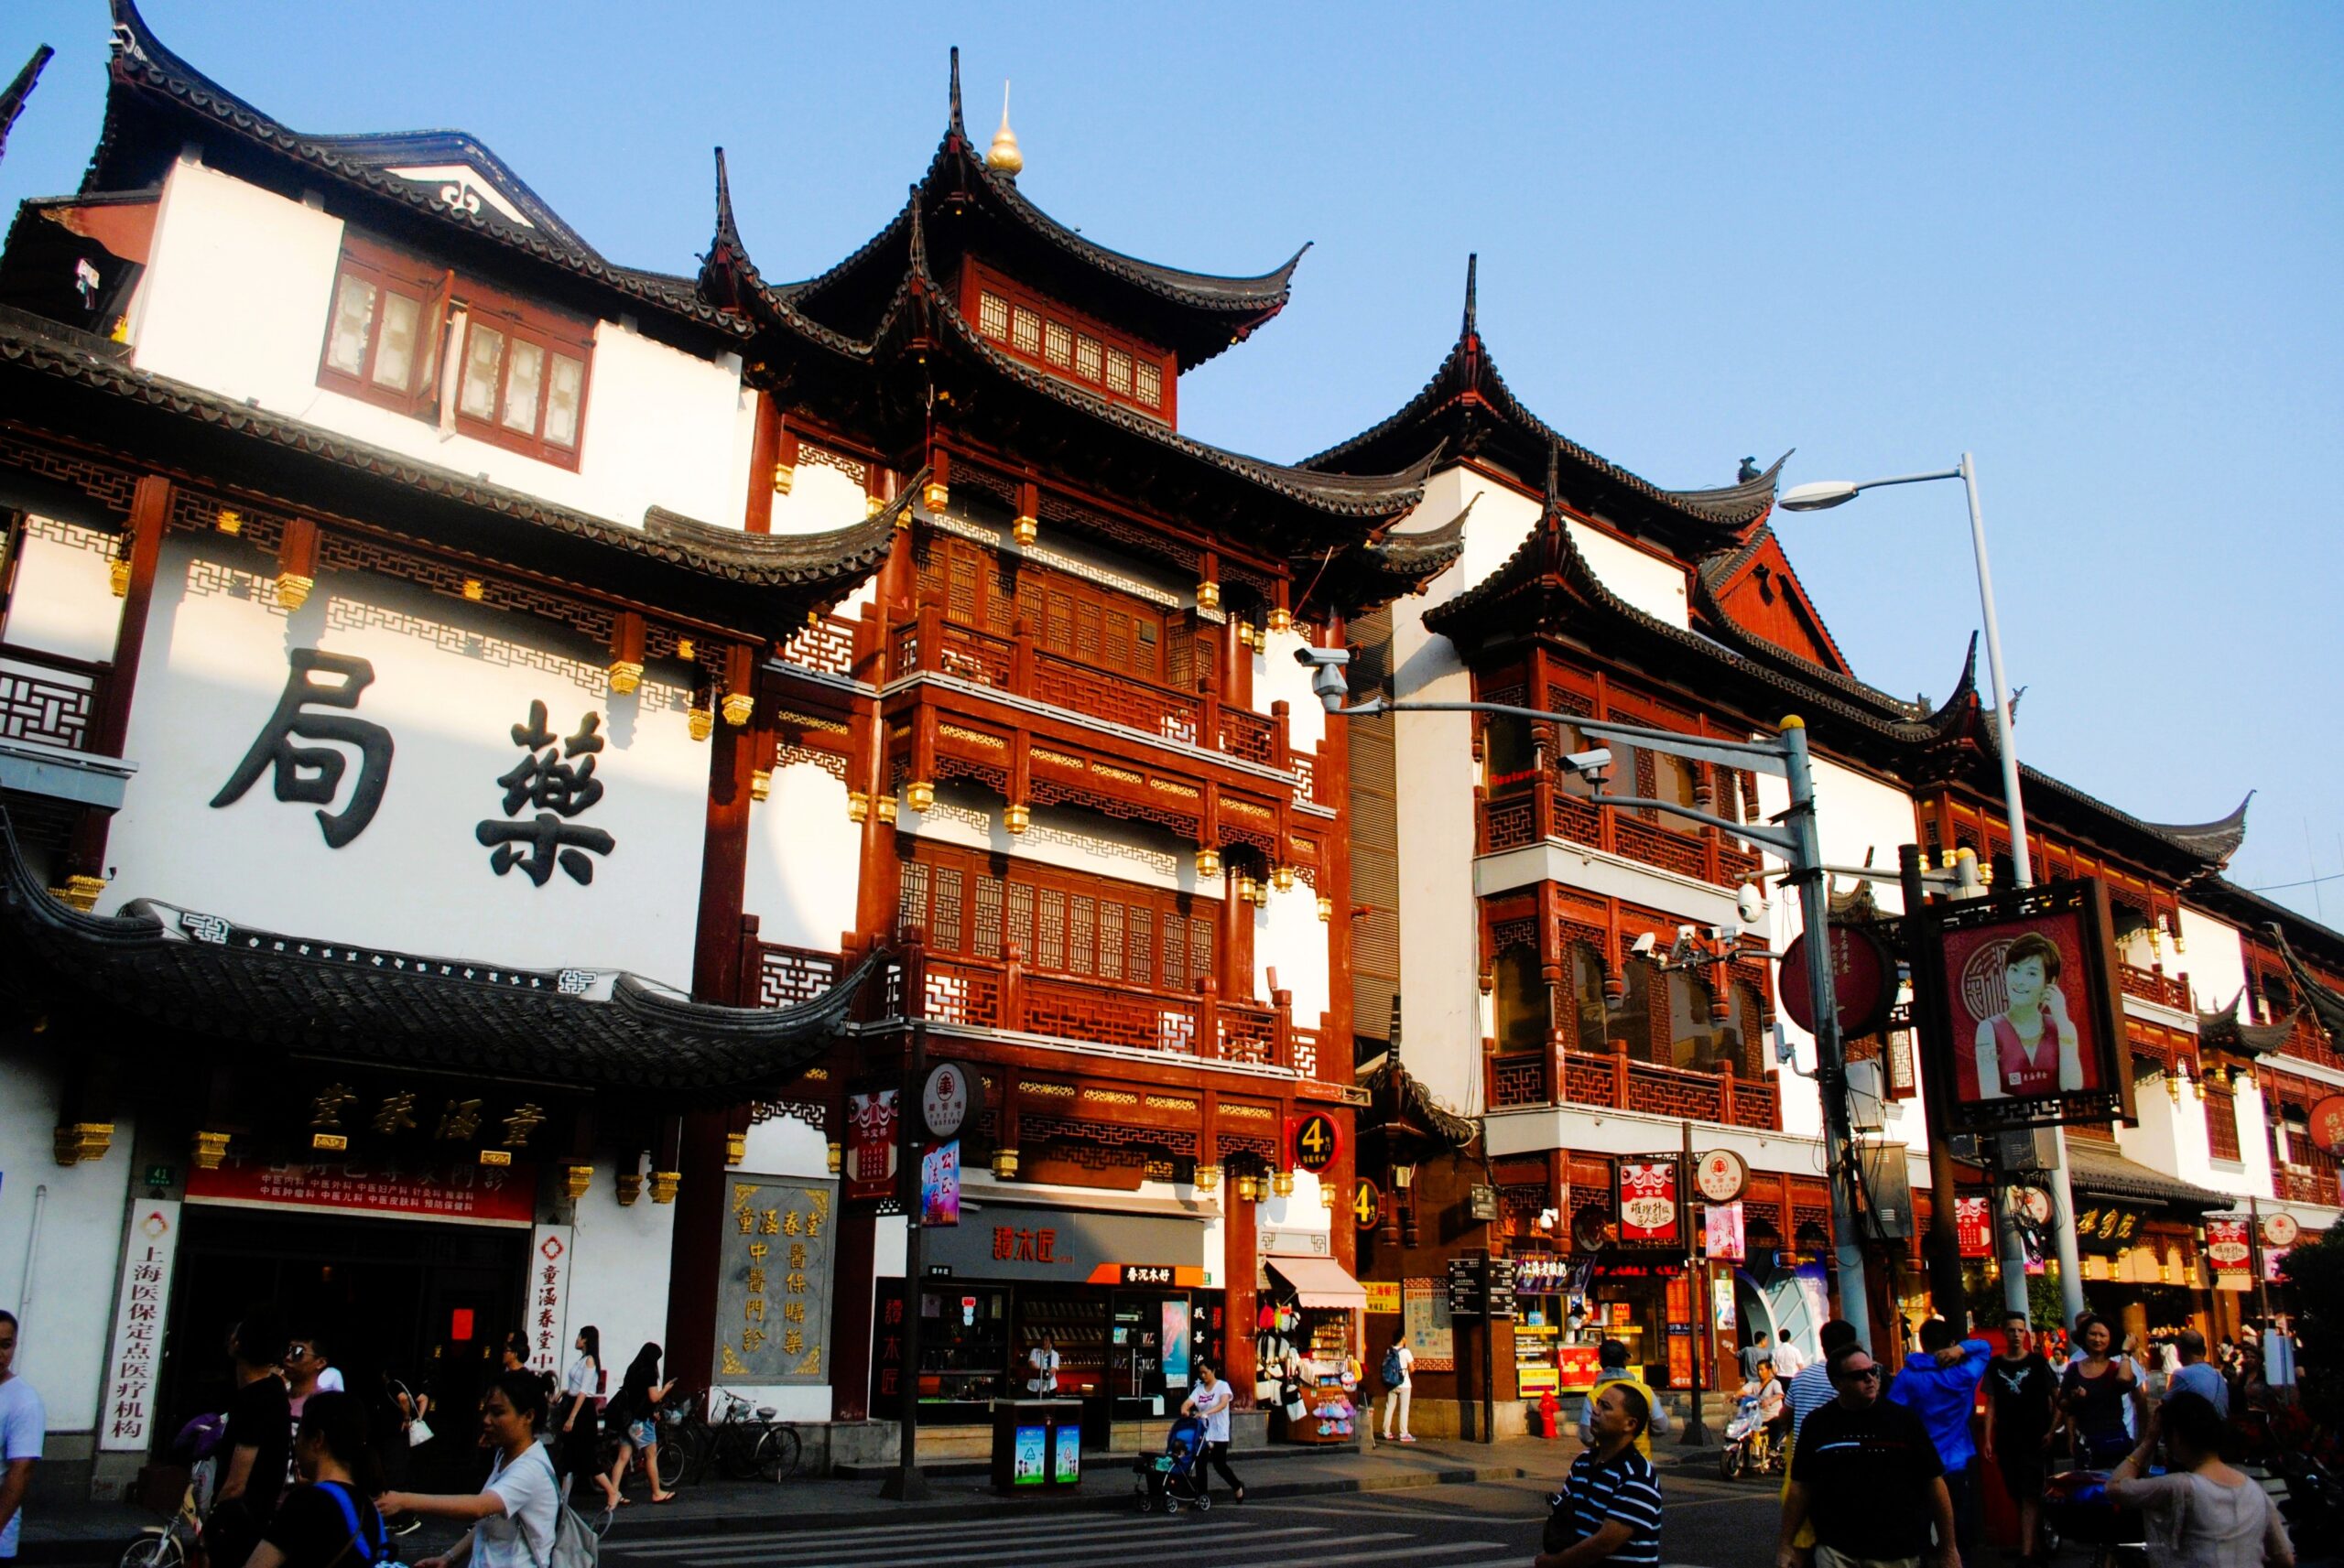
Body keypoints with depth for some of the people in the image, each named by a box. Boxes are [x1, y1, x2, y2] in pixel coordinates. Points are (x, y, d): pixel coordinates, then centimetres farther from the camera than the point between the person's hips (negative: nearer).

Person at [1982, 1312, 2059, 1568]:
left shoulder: (2037, 1362, 0)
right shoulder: (1994, 1366, 6)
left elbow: (2057, 1398, 2)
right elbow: (1991, 1404, 7)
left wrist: (2052, 1431, -9)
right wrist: (1987, 1439, 1)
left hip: (2035, 1439, -3)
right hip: (2006, 1440, 3)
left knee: (2029, 1496, -8)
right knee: (2018, 1497, 9)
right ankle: (2036, 1544, 24)